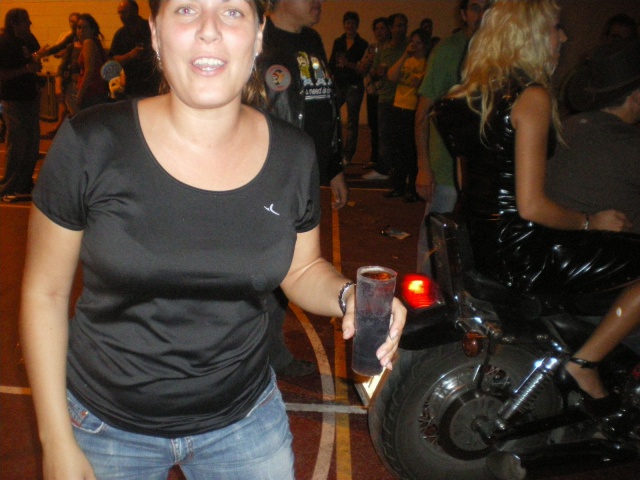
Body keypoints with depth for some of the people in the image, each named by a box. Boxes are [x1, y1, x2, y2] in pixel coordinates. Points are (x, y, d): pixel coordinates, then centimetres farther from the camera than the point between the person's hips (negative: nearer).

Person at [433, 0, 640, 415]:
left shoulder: (473, 92, 11)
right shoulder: (532, 96, -15)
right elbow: (531, 206, -22)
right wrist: (590, 223, -5)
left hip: (482, 243, 9)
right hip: (521, 254, -9)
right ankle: (584, 364, -1)